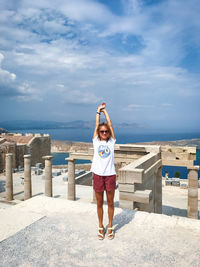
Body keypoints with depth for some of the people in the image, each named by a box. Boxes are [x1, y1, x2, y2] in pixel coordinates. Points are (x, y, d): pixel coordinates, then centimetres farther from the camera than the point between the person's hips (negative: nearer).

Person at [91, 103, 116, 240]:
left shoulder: (111, 142, 5)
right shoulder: (96, 142, 5)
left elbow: (110, 125, 2)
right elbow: (96, 125, 3)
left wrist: (105, 110, 8)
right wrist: (98, 111, 10)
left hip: (110, 175, 0)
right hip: (98, 175, 0)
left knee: (110, 202, 11)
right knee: (99, 203, 12)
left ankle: (110, 227, 28)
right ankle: (101, 227, 29)